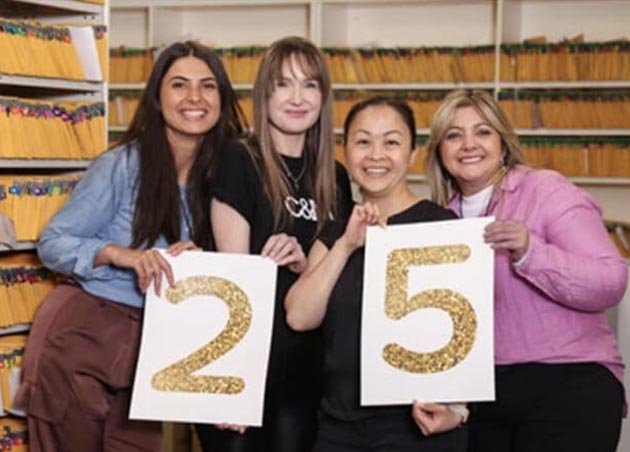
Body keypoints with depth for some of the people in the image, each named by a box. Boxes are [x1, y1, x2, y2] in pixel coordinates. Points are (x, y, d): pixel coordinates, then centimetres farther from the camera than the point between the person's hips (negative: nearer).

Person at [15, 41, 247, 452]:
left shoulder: (223, 175, 1)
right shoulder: (123, 165, -13)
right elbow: (52, 243, -10)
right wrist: (119, 254, -28)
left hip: (148, 349, 4)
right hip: (79, 337, -4)